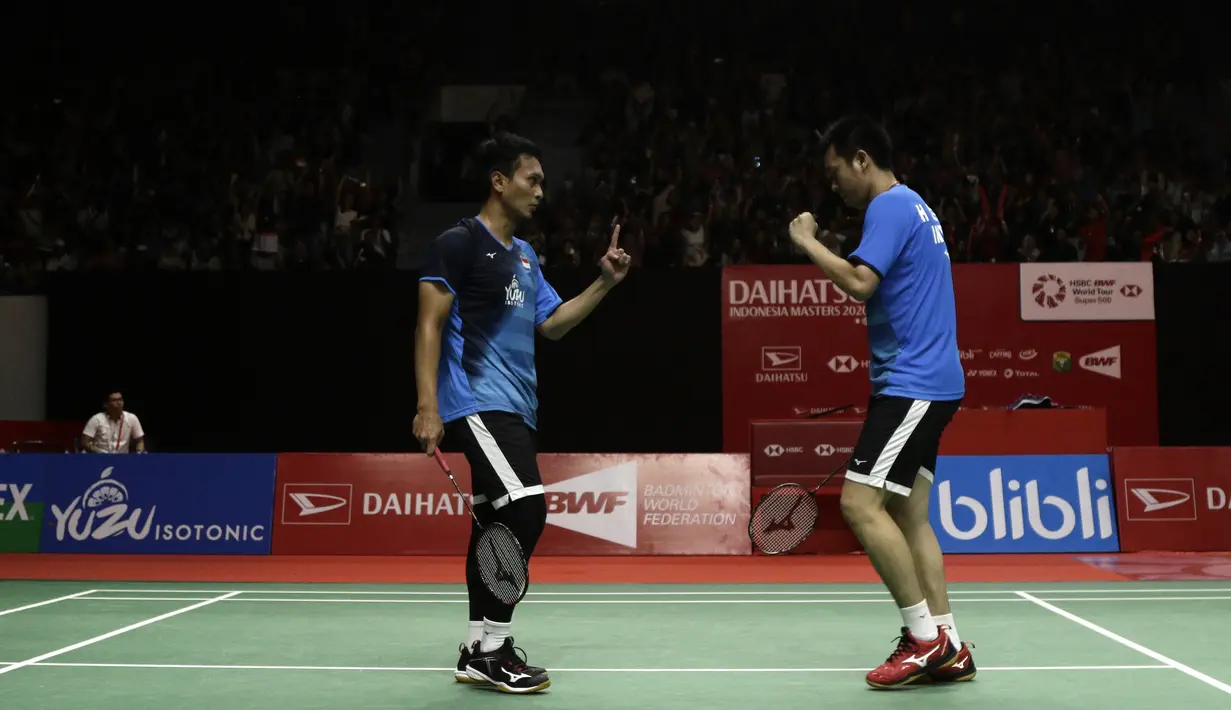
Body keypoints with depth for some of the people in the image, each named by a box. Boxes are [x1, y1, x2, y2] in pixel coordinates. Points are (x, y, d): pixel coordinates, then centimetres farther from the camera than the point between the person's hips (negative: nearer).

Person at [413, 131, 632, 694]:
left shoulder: (525, 255, 20)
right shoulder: (459, 242, -5)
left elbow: (552, 324, 20)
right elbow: (429, 324, -11)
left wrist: (605, 282, 10)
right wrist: (427, 406, -19)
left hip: (514, 408, 9)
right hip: (477, 402, -9)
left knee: (494, 523, 10)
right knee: (526, 507, -19)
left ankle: (478, 650, 18)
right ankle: (491, 647, -9)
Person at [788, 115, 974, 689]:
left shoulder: (891, 205, -10)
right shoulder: (912, 206, 21)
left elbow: (860, 283, -23)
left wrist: (807, 241, -10)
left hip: (913, 383, -11)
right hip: (927, 382, 11)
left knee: (861, 503, -14)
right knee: (908, 516, 9)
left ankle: (926, 636, -6)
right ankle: (948, 650, 12)